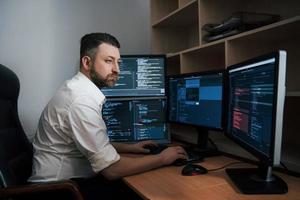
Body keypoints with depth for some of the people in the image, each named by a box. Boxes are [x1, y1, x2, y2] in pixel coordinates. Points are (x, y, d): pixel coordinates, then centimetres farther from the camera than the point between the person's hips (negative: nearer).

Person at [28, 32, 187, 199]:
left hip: (67, 180, 8)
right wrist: (162, 159, -13)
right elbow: (111, 169, -24)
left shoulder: (80, 90, 5)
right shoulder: (82, 99, -24)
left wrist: (129, 147, 9)